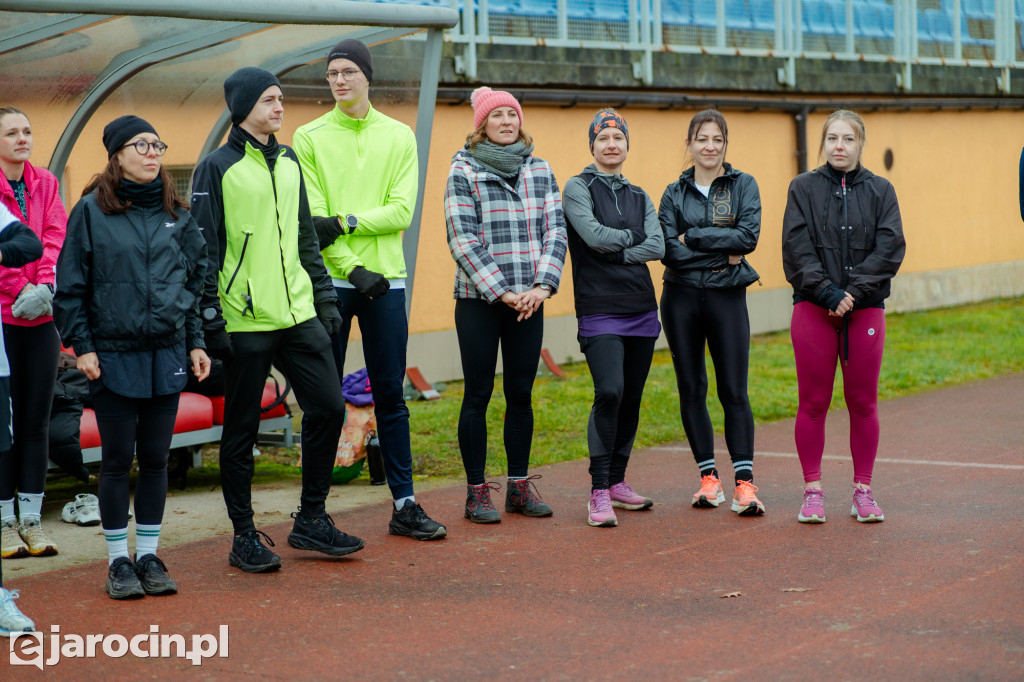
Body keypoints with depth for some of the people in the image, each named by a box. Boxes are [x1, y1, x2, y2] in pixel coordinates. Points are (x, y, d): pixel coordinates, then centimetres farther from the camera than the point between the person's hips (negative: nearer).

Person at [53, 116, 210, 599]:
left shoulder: (176, 214, 8)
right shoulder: (92, 211, -3)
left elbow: (197, 280, 14)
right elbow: (71, 286, -2)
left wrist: (196, 342, 9)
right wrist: (81, 345, -7)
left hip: (167, 355, 3)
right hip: (113, 355, -3)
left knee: (156, 459, 8)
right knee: (119, 460, 2)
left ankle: (149, 555, 18)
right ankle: (118, 560, 13)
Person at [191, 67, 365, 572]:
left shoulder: (289, 162, 14)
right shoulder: (218, 168, -5)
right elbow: (203, 248, -7)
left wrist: (323, 296, 15)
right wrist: (210, 318, -12)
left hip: (298, 317, 6)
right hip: (245, 323, -6)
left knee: (328, 408, 3)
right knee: (241, 430, 3)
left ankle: (311, 520, 16)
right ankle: (244, 537, 13)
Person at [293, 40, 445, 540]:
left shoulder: (399, 137, 8)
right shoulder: (310, 137, 3)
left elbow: (401, 211, -2)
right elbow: (310, 218, -5)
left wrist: (345, 222, -14)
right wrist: (352, 268, -15)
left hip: (386, 280, 2)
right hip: (330, 281, -2)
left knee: (391, 395, 6)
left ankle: (404, 504, 11)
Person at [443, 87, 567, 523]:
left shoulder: (540, 171, 9)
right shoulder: (463, 172, -4)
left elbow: (555, 230, 5)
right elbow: (463, 241, -9)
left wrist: (543, 284, -9)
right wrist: (502, 291, -14)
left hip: (529, 298, 4)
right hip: (478, 299, -4)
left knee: (521, 393, 8)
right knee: (478, 394, 0)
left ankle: (520, 486, 17)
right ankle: (476, 492, 7)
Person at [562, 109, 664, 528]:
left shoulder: (639, 197, 15)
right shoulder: (578, 188, 1)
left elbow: (658, 247, 1)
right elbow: (593, 234, -15)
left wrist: (614, 252, -9)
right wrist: (632, 236, -1)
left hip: (641, 311, 6)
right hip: (599, 311, -6)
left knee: (631, 399, 7)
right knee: (609, 392, -19)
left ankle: (617, 481, 21)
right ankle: (599, 492, -15)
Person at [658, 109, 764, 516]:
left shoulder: (743, 186, 5)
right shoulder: (675, 193, 7)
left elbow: (749, 236, -11)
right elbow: (668, 250, -6)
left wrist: (693, 238, -11)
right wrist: (722, 251, -12)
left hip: (727, 296, -2)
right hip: (682, 297, 2)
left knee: (734, 391, -6)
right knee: (692, 390, 5)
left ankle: (744, 482, -6)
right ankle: (708, 477, 14)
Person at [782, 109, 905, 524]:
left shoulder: (880, 191, 7)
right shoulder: (803, 188, 5)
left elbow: (890, 248, -3)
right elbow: (796, 248, -4)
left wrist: (854, 291, -14)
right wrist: (826, 291, -16)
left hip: (865, 308, 1)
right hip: (813, 308, -1)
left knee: (863, 404, 5)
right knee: (813, 403, 1)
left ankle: (863, 491, 14)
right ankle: (812, 492, 10)